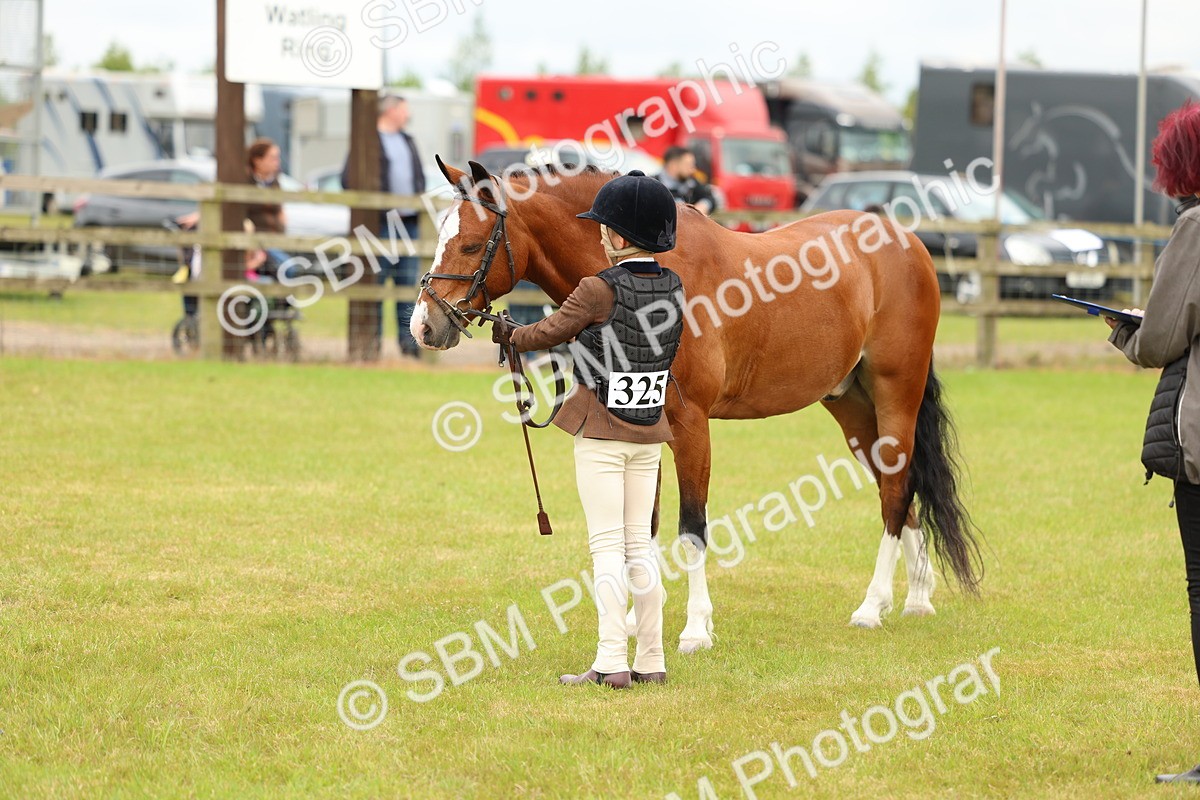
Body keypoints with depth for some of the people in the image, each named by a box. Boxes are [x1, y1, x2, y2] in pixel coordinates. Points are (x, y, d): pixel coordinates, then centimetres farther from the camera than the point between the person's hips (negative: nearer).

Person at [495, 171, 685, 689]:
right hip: (650, 432, 6)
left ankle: (611, 663, -9)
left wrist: (511, 337, 16)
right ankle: (651, 661, 11)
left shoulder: (599, 290, -16)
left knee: (607, 546, -5)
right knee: (639, 543, 11)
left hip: (600, 430, -6)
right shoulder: (672, 288, 2)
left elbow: (552, 331, -4)